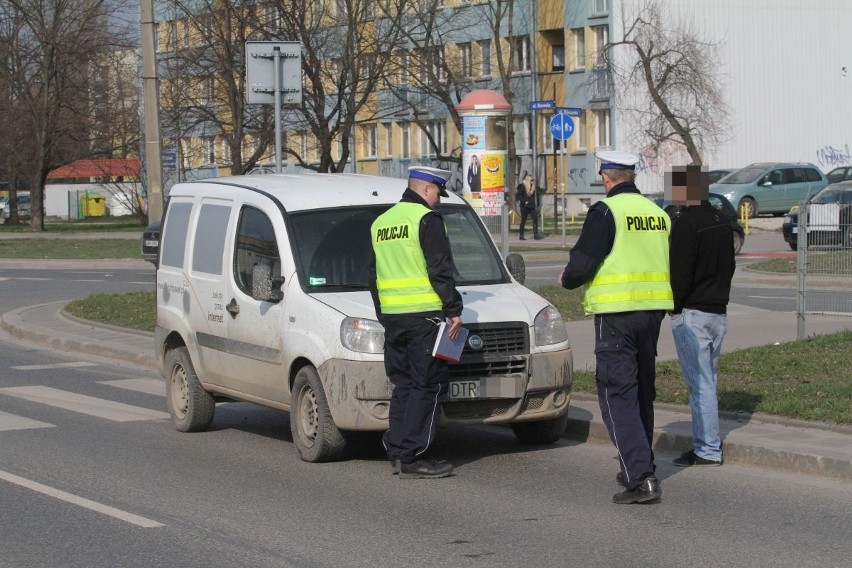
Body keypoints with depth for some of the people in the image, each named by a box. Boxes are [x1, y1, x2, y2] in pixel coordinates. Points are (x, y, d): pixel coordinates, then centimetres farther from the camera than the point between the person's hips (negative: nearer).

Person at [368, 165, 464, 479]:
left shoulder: (381, 222, 17)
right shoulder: (427, 219, -8)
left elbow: (373, 276, 22)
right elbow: (440, 271, -13)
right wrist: (453, 309, -8)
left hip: (391, 316, 8)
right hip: (424, 315, -8)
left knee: (403, 385, 13)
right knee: (428, 386, -4)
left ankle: (397, 453, 12)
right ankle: (412, 457, -8)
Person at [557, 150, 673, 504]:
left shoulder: (606, 211, -11)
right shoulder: (657, 212, 12)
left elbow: (582, 262, -15)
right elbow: (669, 264, 18)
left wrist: (568, 279, 7)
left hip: (616, 314, -7)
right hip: (653, 309, 7)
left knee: (617, 394, -6)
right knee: (642, 391, 19)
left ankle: (641, 478, -16)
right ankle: (638, 467, 30)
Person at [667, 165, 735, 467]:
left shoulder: (686, 224, -16)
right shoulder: (722, 221, 12)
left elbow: (680, 272, -18)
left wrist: (675, 305, -6)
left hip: (691, 313, -9)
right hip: (718, 311, 9)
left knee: (700, 382, -6)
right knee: (707, 380, 15)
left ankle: (708, 450, -4)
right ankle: (706, 444, 19)